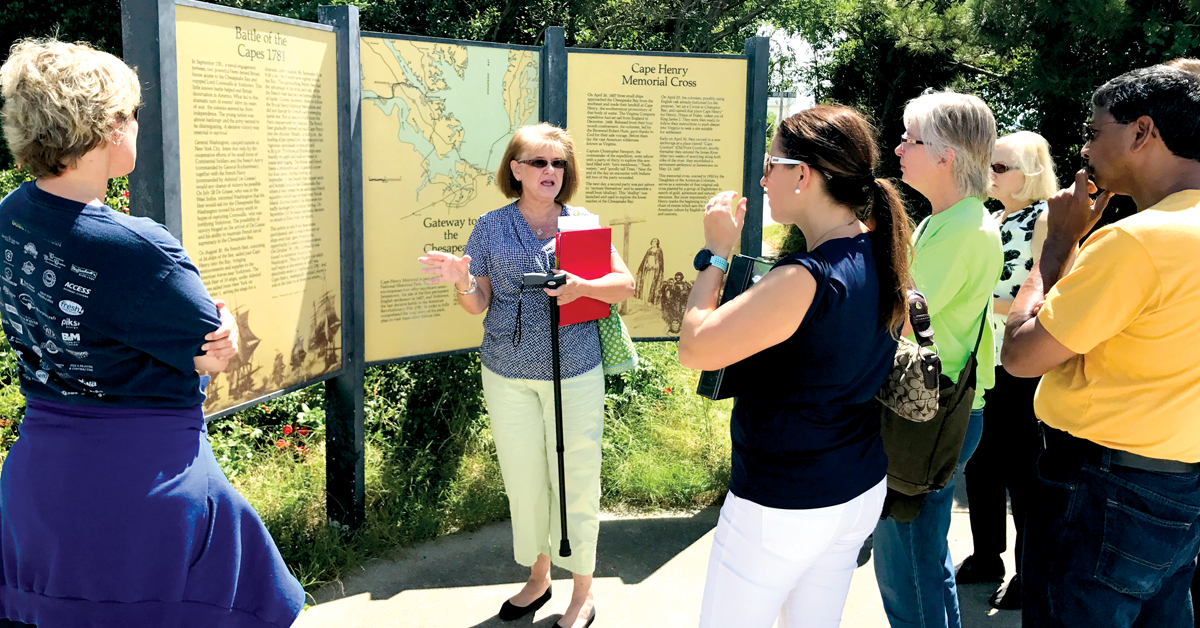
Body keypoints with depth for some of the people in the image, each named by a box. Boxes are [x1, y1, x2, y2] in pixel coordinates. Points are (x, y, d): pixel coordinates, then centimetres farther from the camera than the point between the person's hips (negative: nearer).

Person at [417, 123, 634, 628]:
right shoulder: (490, 227, 4)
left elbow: (626, 284, -1)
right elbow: (479, 303, 5)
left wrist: (582, 287, -19)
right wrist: (462, 282, -17)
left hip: (575, 373, -1)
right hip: (508, 374, 2)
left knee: (576, 481, 4)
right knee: (523, 483, 11)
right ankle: (538, 577, 34)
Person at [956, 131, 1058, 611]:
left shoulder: (1044, 220, -11)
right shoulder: (989, 220, 11)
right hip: (982, 362, 7)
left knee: (1022, 470, 2)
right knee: (981, 463, 15)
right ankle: (986, 557, 30)